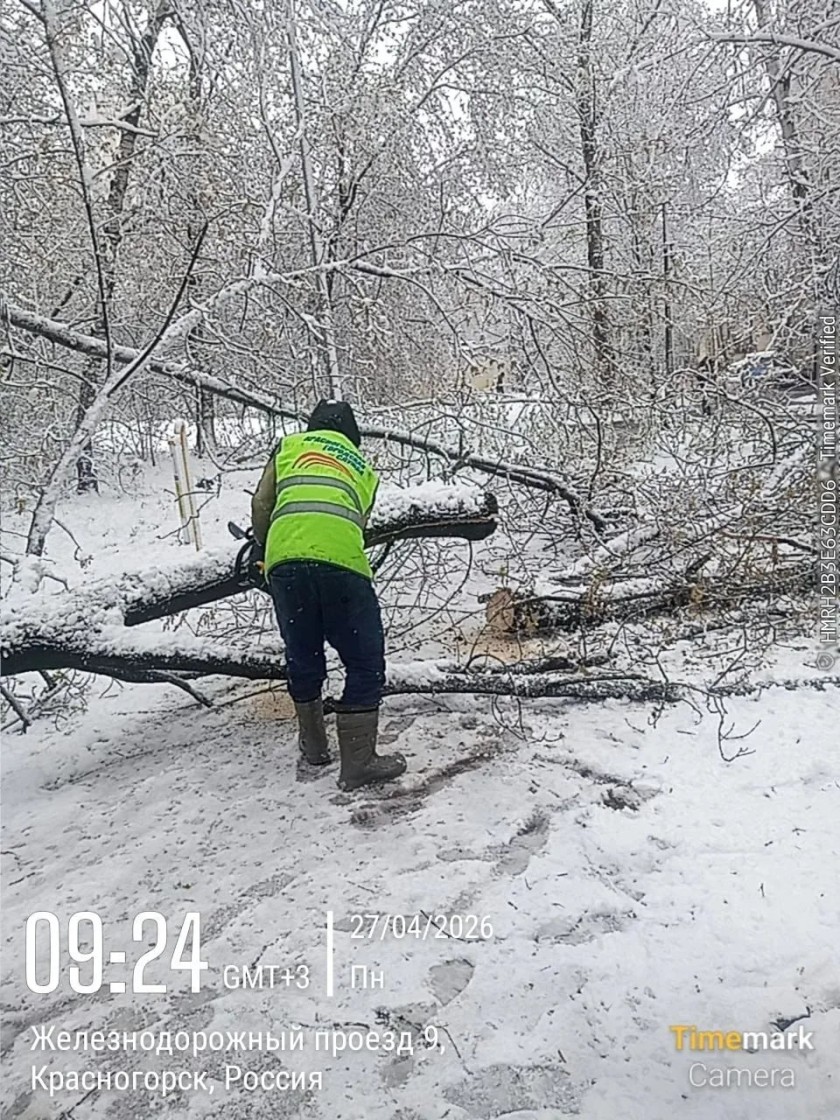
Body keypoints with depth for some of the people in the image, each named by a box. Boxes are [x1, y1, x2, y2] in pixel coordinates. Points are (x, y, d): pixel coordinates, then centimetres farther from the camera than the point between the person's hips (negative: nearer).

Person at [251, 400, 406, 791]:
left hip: (284, 561, 2)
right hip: (341, 561, -2)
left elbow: (262, 504, 18)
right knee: (366, 663, 9)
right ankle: (358, 762, 10)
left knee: (302, 656, 20)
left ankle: (313, 744, 35)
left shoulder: (289, 445, 26)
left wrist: (265, 546, 36)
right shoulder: (363, 468, 29)